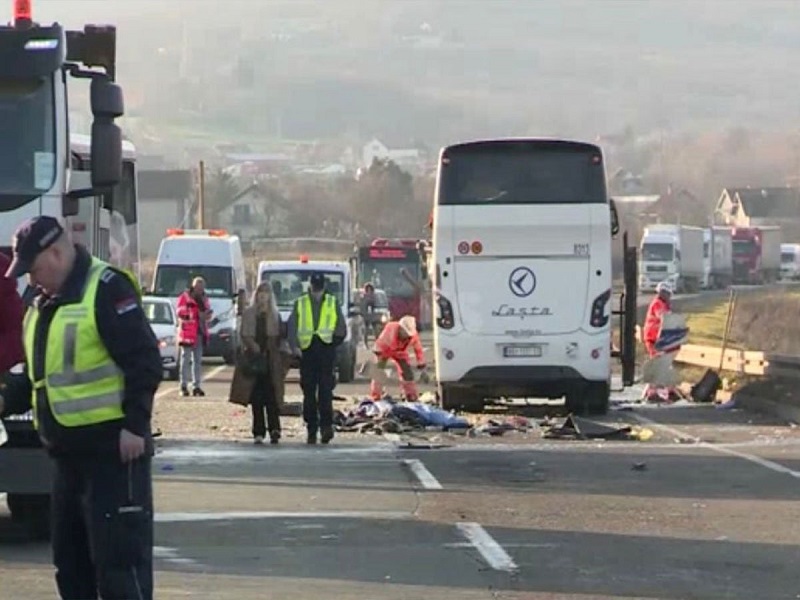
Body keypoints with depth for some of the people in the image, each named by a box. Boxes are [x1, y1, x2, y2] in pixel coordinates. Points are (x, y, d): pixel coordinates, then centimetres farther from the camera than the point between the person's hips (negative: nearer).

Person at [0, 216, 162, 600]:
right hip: (68, 450, 10)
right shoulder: (43, 307, 17)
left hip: (112, 447, -10)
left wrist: (135, 424, -21)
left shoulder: (107, 289, -12)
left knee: (119, 554, -9)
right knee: (70, 558, 13)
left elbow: (144, 362, -17)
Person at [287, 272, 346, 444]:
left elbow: (341, 327, 12)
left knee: (325, 389, -13)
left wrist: (335, 339, -5)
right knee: (309, 392, 3)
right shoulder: (300, 303, 13)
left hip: (326, 348, -1)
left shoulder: (333, 303, 13)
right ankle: (311, 429, 8)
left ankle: (326, 424, -15)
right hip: (307, 350, 1)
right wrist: (294, 345, -9)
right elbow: (292, 326, 6)